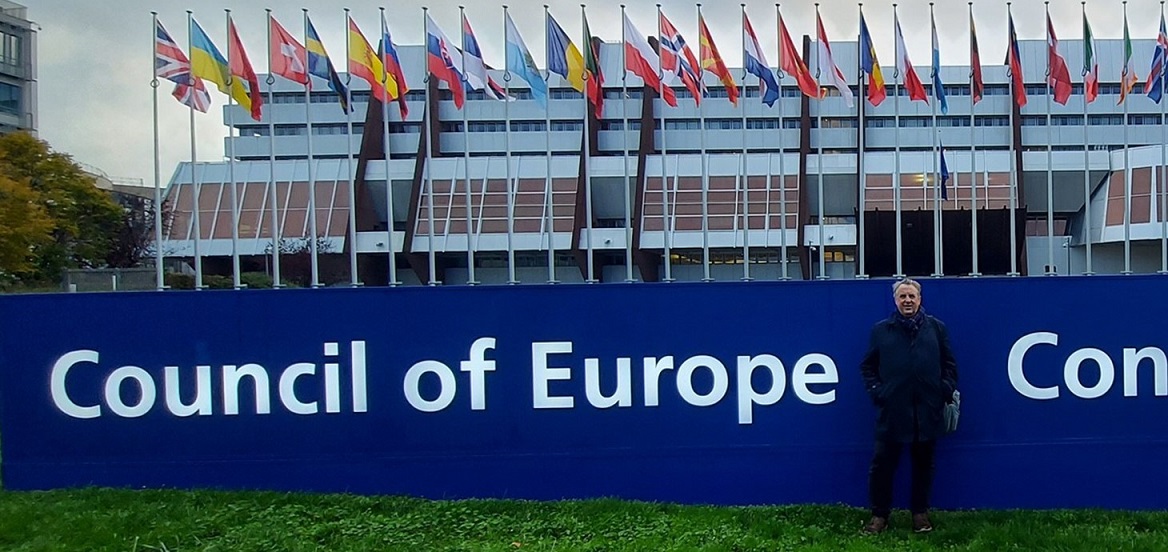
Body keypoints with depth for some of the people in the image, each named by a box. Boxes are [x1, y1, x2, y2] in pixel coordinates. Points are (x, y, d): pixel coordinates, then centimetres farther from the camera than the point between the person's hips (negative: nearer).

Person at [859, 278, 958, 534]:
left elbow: (949, 363, 11)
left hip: (927, 411, 1)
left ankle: (920, 513, 24)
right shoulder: (881, 330, 5)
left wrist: (947, 390, -1)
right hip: (892, 410, -1)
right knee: (883, 463, 1)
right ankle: (880, 514, 12)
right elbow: (867, 365, 9)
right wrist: (875, 391, -2)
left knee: (923, 463, 10)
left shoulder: (936, 328, 8)